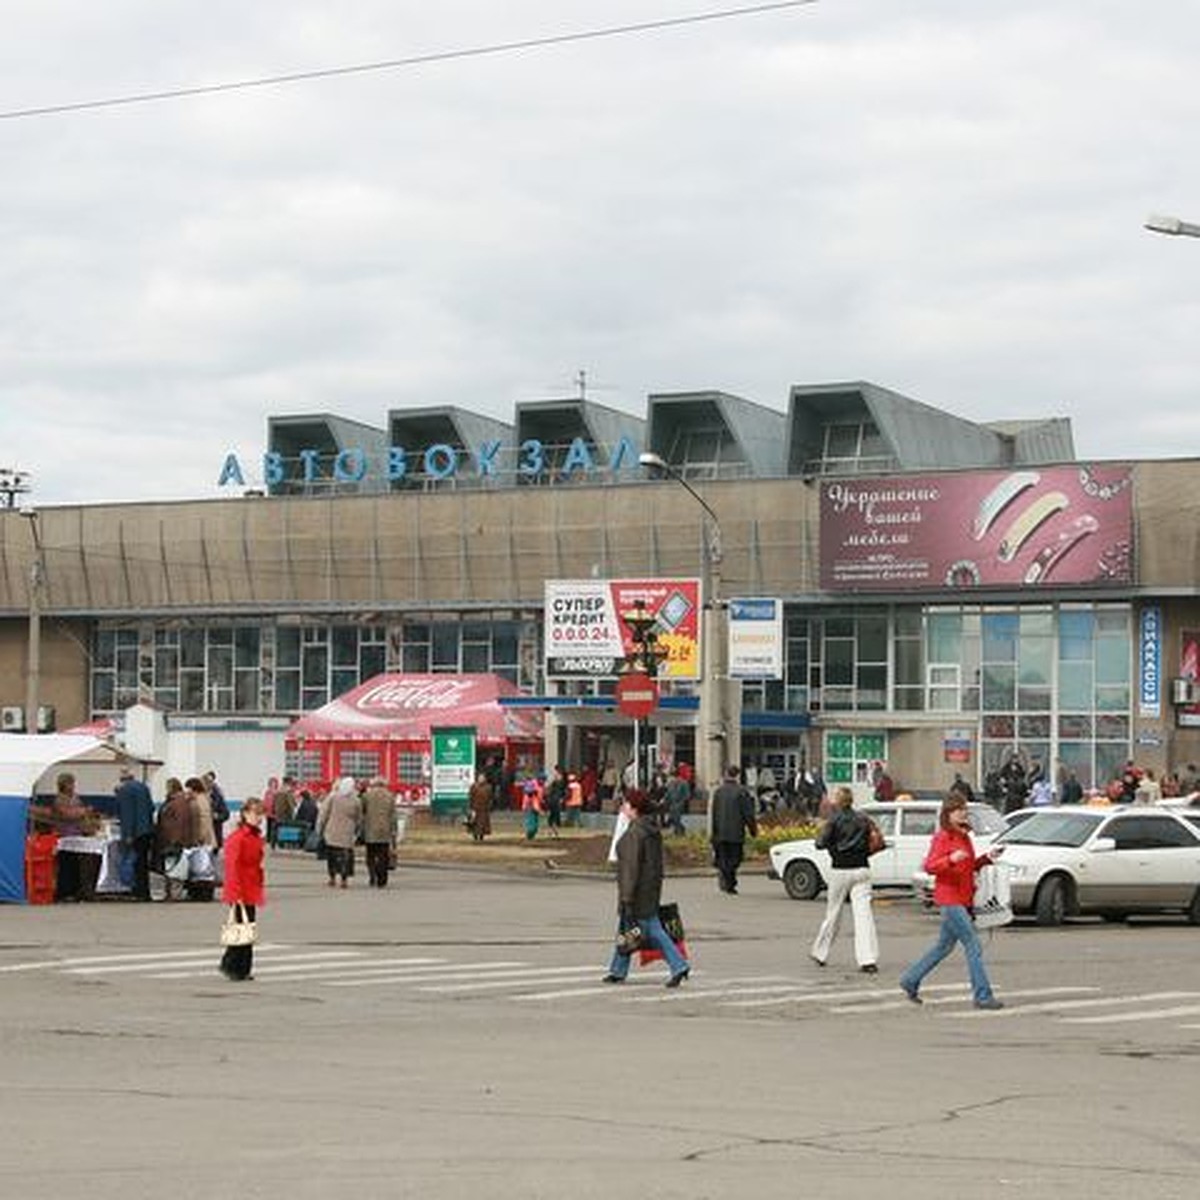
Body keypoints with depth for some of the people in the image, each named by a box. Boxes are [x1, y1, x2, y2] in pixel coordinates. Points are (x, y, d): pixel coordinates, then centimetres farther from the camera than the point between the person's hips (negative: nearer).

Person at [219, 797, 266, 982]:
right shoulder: (237, 838, -14)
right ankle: (230, 966, 3)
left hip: (252, 891, 8)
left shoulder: (257, 837, 12)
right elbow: (232, 866, -17)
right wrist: (235, 892, -20)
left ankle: (244, 969, 15)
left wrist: (261, 888, 17)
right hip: (240, 893, -8)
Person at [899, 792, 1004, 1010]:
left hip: (963, 899, 9)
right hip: (950, 898, -9)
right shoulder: (942, 837, -11)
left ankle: (910, 980, 30)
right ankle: (983, 996, -9)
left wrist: (987, 858, 9)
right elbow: (930, 866, -19)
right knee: (973, 946, -11)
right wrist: (951, 859, -34)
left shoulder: (964, 837, 15)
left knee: (944, 945, 18)